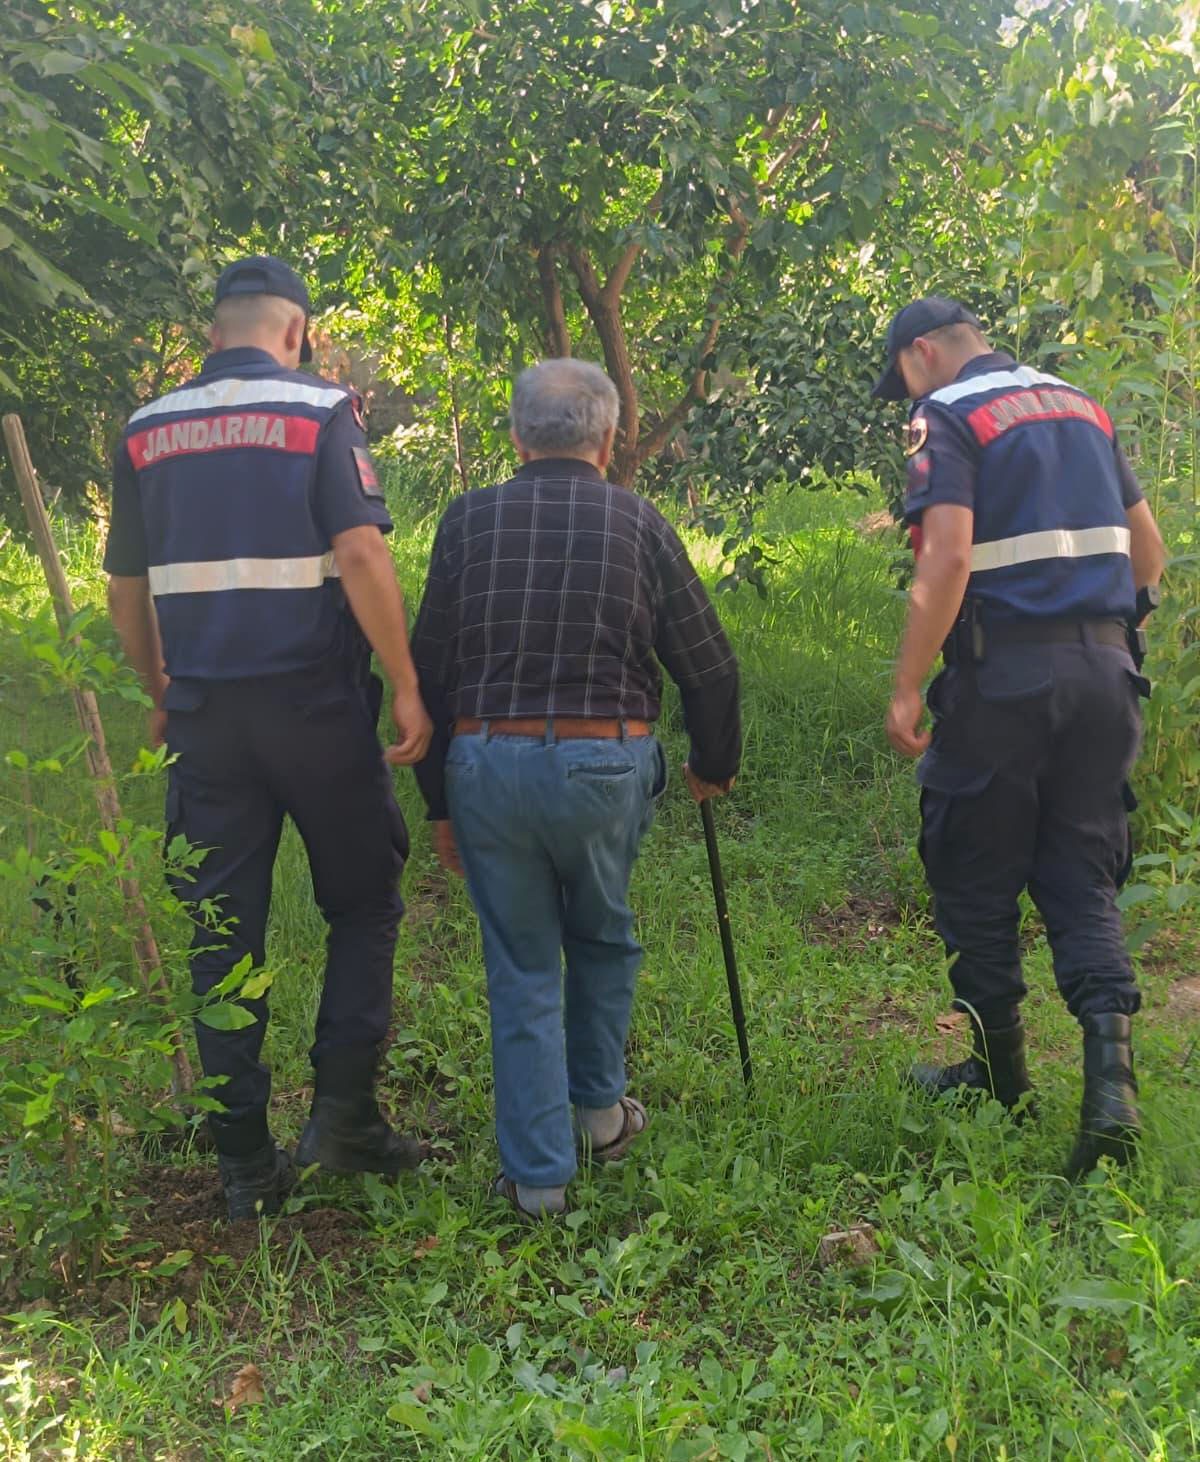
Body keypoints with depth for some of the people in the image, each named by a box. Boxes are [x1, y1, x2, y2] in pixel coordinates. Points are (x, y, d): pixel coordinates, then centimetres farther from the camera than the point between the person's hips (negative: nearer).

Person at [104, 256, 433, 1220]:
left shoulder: (148, 431, 8)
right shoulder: (321, 410, -4)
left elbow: (126, 592, 12)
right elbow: (362, 554, -16)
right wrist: (407, 687, -12)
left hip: (205, 713, 4)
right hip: (317, 706, -3)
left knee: (222, 935, 9)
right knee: (364, 905, 14)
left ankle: (245, 1163, 15)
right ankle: (344, 1112, 7)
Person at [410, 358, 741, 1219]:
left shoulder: (469, 520, 4)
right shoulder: (638, 523, 3)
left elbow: (429, 668, 5)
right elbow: (708, 665, 6)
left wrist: (440, 801, 13)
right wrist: (714, 765, 24)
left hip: (485, 764, 0)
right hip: (604, 767, 0)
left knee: (522, 970, 11)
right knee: (603, 938, 25)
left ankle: (538, 1175, 15)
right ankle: (602, 1109, 38)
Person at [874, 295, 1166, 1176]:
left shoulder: (948, 418, -6)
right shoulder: (1081, 406, 16)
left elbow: (947, 557, -19)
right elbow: (1148, 551, 18)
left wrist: (907, 689, -15)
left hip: (1004, 674, -6)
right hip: (1104, 671, 6)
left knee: (978, 885, 9)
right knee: (1083, 881, 10)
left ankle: (1001, 1076, 22)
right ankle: (1111, 1076, -6)